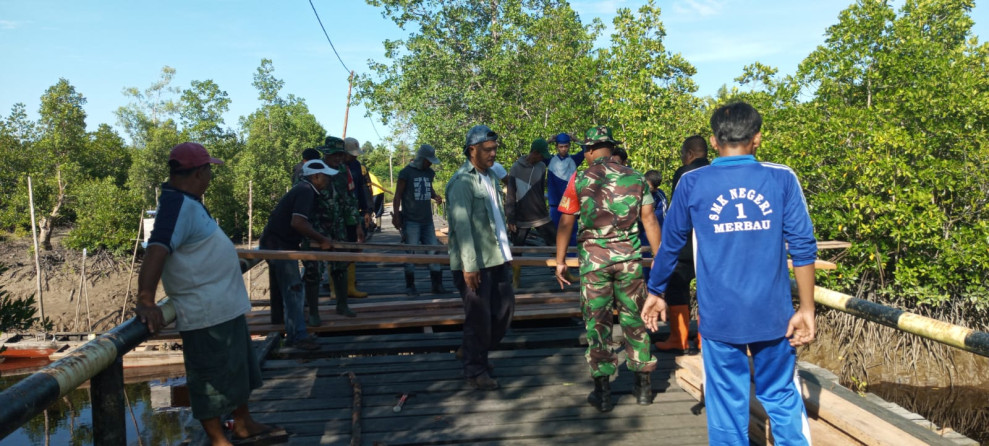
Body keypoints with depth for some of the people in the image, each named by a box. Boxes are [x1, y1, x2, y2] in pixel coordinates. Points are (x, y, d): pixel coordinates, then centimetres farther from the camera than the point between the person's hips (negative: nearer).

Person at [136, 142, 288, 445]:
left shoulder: (185, 201, 11)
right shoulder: (179, 205, -22)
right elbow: (155, 251, -33)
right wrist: (146, 303, -39)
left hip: (225, 306, 11)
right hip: (207, 312, -11)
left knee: (239, 369, 22)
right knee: (213, 378, 3)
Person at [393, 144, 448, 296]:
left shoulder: (429, 173, 12)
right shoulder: (406, 173, -6)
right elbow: (397, 196, -4)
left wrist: (435, 196, 4)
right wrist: (396, 216, -9)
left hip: (427, 220, 6)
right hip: (411, 221, -6)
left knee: (433, 252, 5)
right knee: (411, 253, -1)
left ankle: (437, 285, 11)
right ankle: (410, 286, 9)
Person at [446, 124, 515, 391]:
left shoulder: (491, 176, 14)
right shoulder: (462, 181, -14)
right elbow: (462, 224, -19)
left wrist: (506, 249, 17)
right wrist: (470, 265, -22)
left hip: (497, 258, 9)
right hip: (474, 264, -8)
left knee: (505, 307, 14)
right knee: (479, 316, 0)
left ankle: (476, 353, 33)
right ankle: (476, 370, 16)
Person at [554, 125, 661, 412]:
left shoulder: (579, 180, -2)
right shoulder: (635, 178, 4)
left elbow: (565, 223, -1)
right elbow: (649, 220, 4)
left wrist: (560, 261, 7)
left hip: (594, 256, -2)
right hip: (629, 255, 2)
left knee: (597, 322, 5)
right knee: (634, 319, 13)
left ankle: (602, 392, 10)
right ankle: (644, 386, 21)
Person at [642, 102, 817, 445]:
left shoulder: (692, 184, -2)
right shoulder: (782, 179, -2)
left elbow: (670, 244, 6)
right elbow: (803, 247, -4)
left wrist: (656, 293, 19)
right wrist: (807, 309, 1)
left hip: (719, 316, 0)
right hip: (773, 314, 1)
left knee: (727, 407, 9)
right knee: (782, 398, 15)